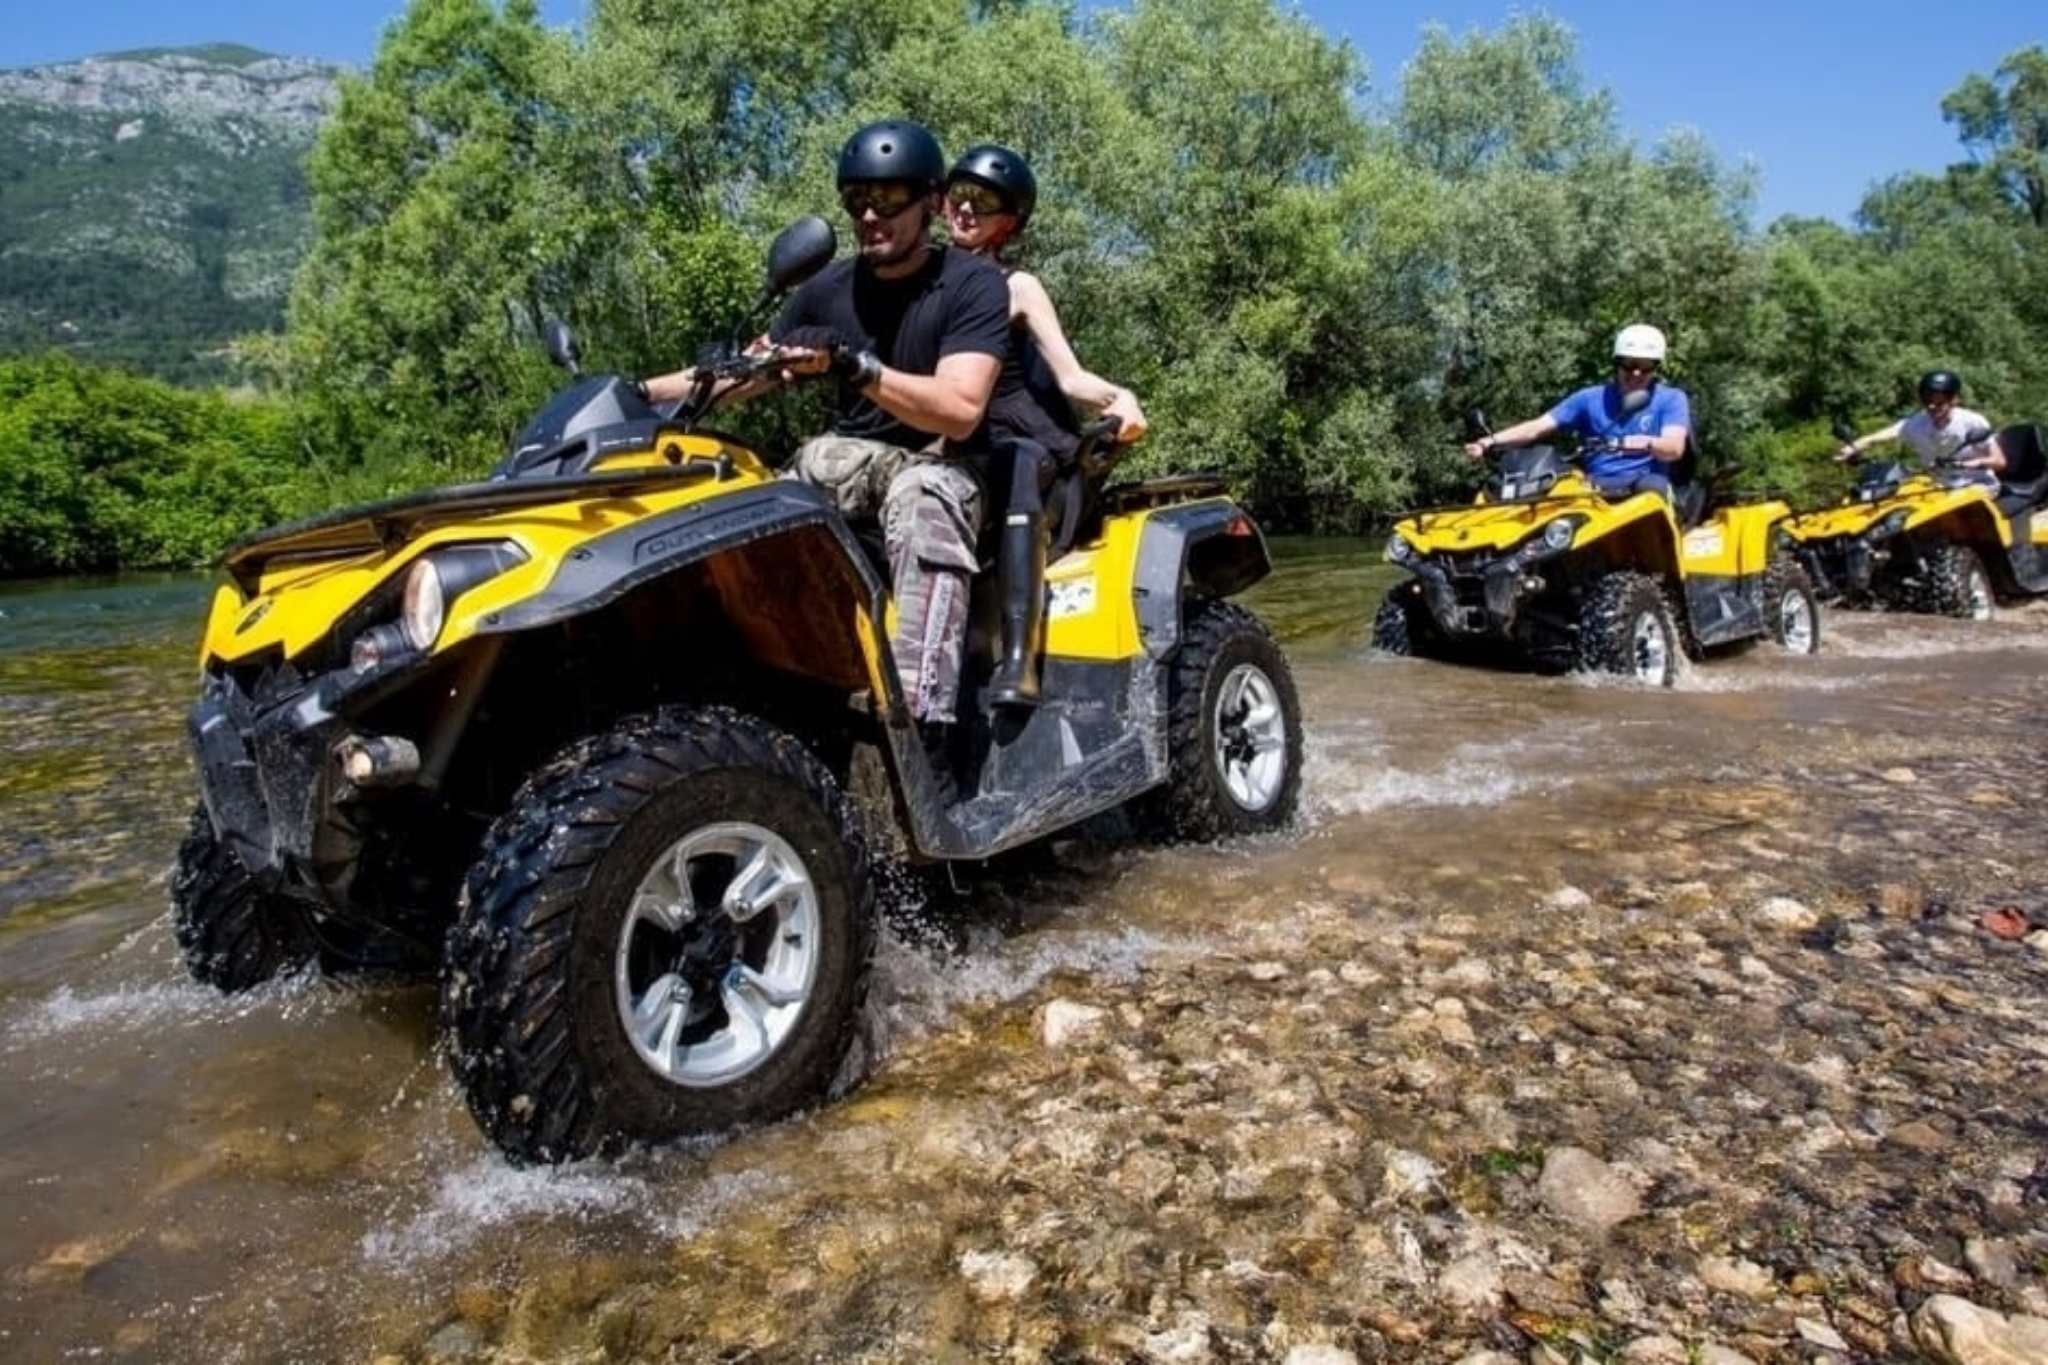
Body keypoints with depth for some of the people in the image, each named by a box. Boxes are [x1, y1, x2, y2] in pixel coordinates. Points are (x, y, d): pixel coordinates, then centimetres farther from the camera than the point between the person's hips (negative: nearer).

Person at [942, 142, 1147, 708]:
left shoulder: (1016, 286, 5)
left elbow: (1070, 377, -3)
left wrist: (1120, 397, -24)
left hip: (1019, 442, -5)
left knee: (1016, 467, -38)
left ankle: (1019, 657, -49)